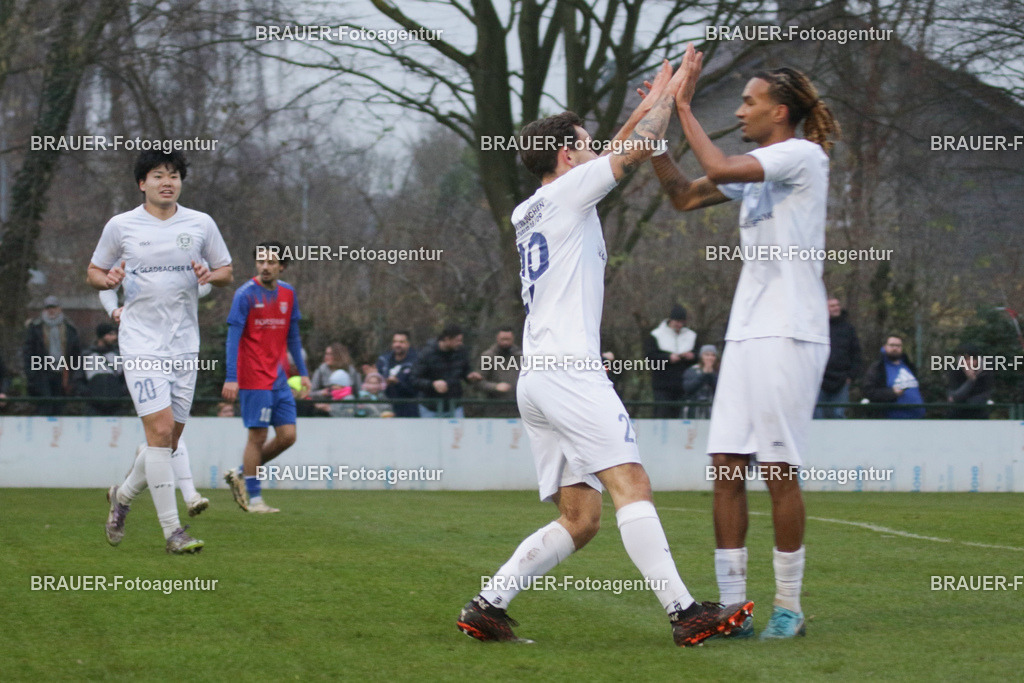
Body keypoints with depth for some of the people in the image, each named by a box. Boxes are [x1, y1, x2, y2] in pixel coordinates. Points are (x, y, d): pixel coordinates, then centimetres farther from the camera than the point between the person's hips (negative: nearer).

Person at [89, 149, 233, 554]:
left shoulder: (201, 225, 6)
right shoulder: (121, 226, 1)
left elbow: (226, 272, 15)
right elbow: (94, 272, 11)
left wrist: (210, 275, -8)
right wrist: (109, 280, -12)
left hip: (185, 345, 3)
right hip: (141, 343, -3)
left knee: (170, 440, 6)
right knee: (160, 429, -16)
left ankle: (123, 495, 34)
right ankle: (171, 529, -11)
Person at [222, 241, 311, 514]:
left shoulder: (288, 293, 9)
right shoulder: (245, 294, -8)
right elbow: (233, 337, -10)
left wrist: (302, 372, 16)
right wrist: (231, 378, -17)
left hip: (279, 379, 6)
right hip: (254, 378, -6)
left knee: (287, 435, 2)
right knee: (257, 436, -4)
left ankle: (241, 475, 19)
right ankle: (254, 499, 5)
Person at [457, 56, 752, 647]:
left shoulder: (526, 214, 25)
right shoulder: (567, 192, 1)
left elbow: (617, 158, 38)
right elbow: (635, 151, 1)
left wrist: (653, 100, 39)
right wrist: (670, 94, 16)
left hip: (536, 377, 9)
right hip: (568, 370, -9)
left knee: (580, 518, 8)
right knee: (631, 484, -18)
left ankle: (487, 605, 3)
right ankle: (685, 612, -28)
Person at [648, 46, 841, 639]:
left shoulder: (802, 155, -8)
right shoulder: (758, 167, 18)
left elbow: (719, 170, -20)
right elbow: (685, 195, 23)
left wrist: (685, 108, -11)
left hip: (790, 334, -8)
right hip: (746, 333, 8)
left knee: (780, 470, -5)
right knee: (727, 467, 2)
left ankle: (789, 608, 3)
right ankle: (732, 605, 4)